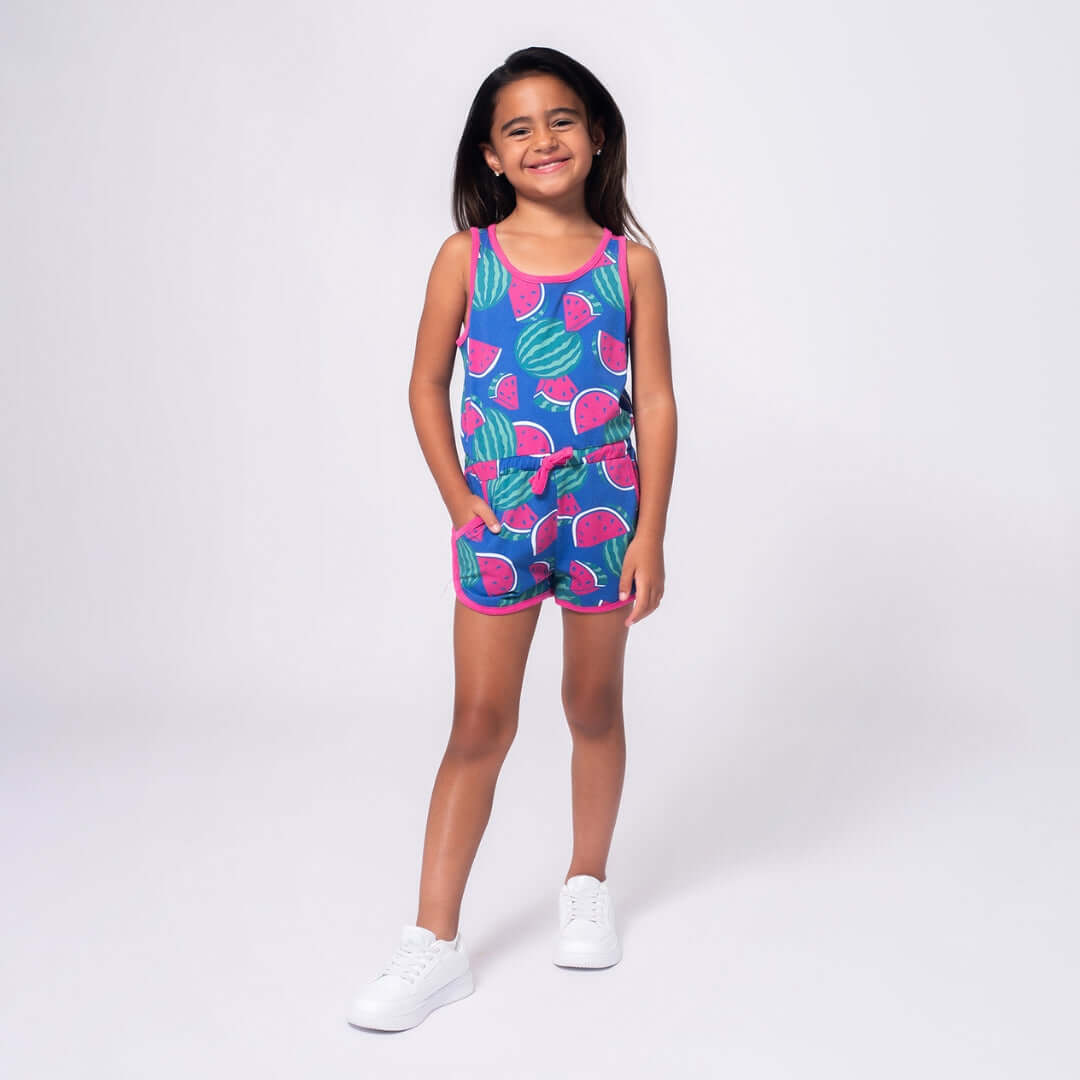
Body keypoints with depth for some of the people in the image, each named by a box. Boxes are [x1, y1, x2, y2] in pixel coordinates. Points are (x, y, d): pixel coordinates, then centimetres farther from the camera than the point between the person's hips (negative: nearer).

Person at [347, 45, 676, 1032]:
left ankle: (588, 885, 35)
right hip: (498, 514, 0)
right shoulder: (466, 256, -1)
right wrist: (457, 498, -3)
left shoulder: (631, 264, -1)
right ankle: (435, 943, 7)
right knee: (481, 720, 0)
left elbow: (656, 402, -1)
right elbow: (427, 385, 5)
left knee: (595, 707, 14)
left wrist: (650, 534, -5)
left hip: (604, 508, 1)